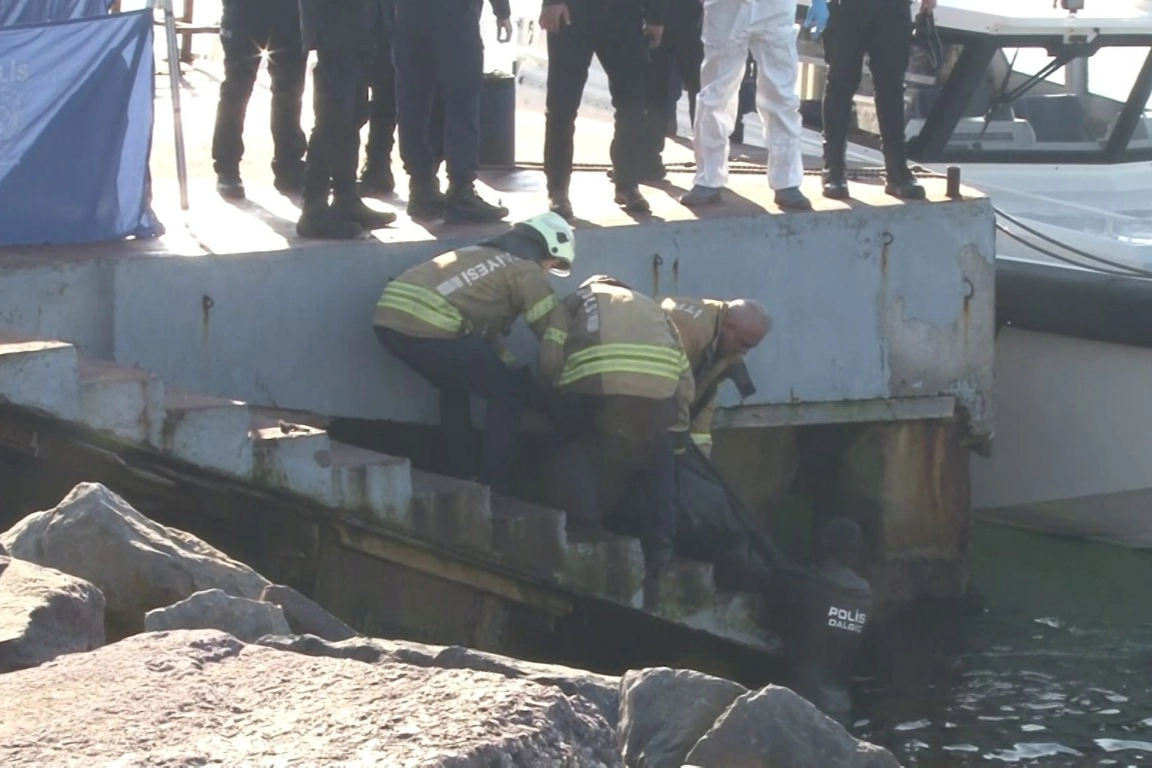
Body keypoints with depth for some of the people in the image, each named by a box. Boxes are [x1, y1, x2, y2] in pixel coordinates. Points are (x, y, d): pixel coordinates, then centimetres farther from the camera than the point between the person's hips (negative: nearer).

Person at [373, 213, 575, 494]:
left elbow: (484, 331, 39)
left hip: (388, 316, 8)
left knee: (455, 383, 33)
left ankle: (460, 476, 34)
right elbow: (552, 336, 12)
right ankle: (493, 486, 10)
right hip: (426, 329, -8)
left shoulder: (480, 255, 33)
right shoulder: (528, 271, 10)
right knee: (509, 392, 8)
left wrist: (512, 367, 37)